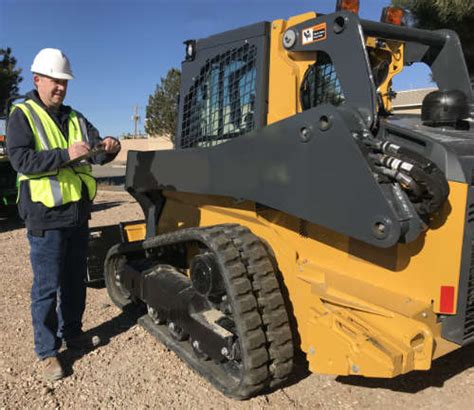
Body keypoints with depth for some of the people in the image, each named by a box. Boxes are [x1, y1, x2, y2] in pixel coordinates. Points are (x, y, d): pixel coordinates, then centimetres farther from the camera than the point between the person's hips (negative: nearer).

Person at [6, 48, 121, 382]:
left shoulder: (75, 119, 13)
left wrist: (108, 147, -15)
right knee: (47, 286, 2)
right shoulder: (22, 115, -3)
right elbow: (21, 160, -16)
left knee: (76, 280, 16)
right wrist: (66, 154, -26)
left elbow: (97, 154, 8)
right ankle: (47, 351, 16)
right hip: (46, 216, -6)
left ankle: (71, 331, 35)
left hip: (78, 213, 6)